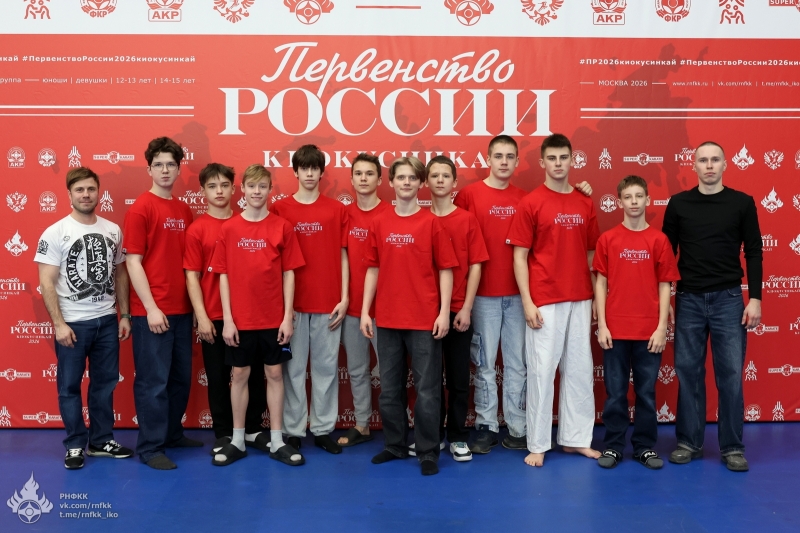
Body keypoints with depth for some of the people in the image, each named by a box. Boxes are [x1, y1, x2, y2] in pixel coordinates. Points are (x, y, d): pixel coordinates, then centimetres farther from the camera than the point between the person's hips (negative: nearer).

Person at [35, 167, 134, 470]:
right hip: (73, 323, -4)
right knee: (70, 386, 6)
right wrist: (59, 323, -15)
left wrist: (125, 314, 7)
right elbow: (46, 282, -9)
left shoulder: (112, 230, 5)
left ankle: (101, 441, 25)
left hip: (107, 320, 4)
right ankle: (75, 445, 19)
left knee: (105, 383, 12)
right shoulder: (55, 233, -6)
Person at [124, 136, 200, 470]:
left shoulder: (185, 211, 11)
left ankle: (172, 433, 30)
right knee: (153, 380, 1)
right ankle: (149, 446, 12)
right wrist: (151, 308, -16)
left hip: (182, 309, 7)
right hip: (152, 311, -7)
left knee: (181, 377, 15)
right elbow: (133, 262, -11)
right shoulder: (140, 209, -8)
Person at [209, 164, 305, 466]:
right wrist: (227, 319, -5)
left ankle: (276, 441, 17)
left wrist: (288, 316, -5)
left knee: (274, 374, 7)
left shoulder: (282, 227, -2)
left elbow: (288, 274, -1)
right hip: (240, 319, 1)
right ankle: (237, 441, 21)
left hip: (274, 318, 0)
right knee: (240, 375, 9)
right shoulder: (229, 229, 0)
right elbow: (224, 275, 0)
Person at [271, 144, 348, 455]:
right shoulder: (280, 209, 2)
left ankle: (323, 429, 19)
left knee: (326, 367, 7)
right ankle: (292, 431, 15)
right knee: (293, 368, 5)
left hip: (328, 303, 1)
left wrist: (344, 298, -2)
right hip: (292, 303, -1)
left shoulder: (337, 210, 5)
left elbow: (342, 256, 5)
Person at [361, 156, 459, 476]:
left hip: (425, 320, -3)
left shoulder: (432, 223, -3)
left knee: (427, 389, 3)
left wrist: (444, 312, -9)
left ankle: (428, 452, 14)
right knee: (389, 388, 12)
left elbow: (445, 270, -2)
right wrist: (365, 311, 4)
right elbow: (373, 269, 9)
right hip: (387, 319, 3)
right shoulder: (379, 224, 6)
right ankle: (394, 445, 28)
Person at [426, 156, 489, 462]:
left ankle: (458, 437, 17)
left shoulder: (467, 219, 1)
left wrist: (467, 308, -8)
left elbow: (475, 265, -2)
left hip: (458, 312, -1)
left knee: (458, 377, 6)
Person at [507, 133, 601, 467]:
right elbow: (520, 257, -5)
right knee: (541, 371, 1)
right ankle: (538, 444, 12)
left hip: (580, 301, 5)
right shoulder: (530, 204, -4)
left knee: (580, 370, 10)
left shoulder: (585, 204, 9)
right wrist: (527, 302, -12)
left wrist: (594, 298, 8)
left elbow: (590, 254, 13)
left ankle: (576, 438, 24)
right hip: (544, 302, -4)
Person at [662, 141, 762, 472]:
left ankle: (732, 447, 13)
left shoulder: (742, 203, 2)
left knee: (730, 374, 1)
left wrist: (755, 298, -4)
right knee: (688, 372, 5)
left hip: (728, 299, -1)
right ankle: (689, 442, 17)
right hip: (688, 299, 1)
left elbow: (754, 253, 3)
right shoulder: (679, 203, 4)